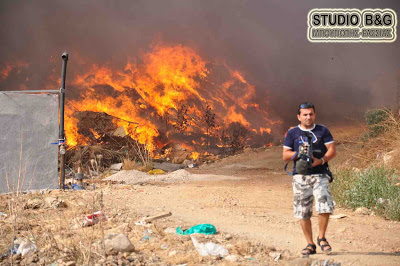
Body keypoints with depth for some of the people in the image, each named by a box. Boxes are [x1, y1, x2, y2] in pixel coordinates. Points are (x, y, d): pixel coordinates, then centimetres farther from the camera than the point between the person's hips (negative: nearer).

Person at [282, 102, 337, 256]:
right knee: (303, 212, 2)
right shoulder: (292, 133, 9)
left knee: (325, 206, -15)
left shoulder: (322, 131, 10)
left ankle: (321, 238, 6)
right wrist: (298, 153, -12)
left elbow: (332, 151, 4)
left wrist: (321, 160, -14)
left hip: (320, 174, -1)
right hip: (300, 176, 1)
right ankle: (310, 244, 13)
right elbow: (285, 156, 7)